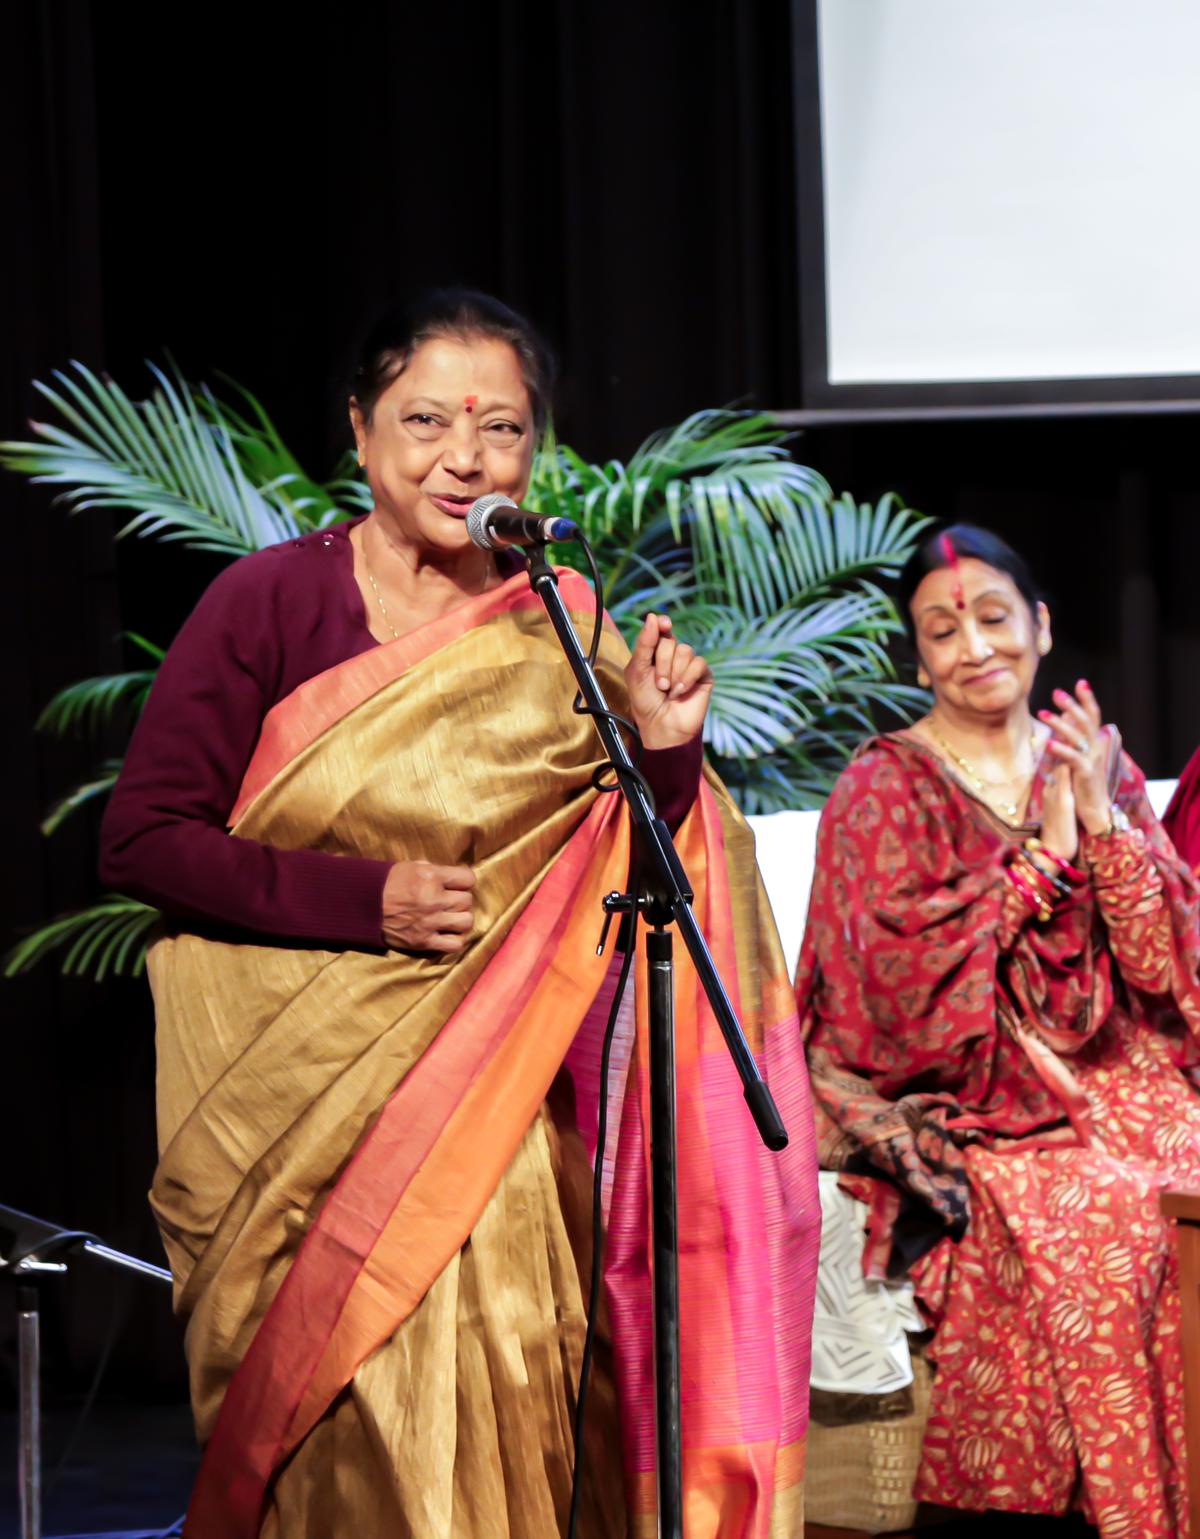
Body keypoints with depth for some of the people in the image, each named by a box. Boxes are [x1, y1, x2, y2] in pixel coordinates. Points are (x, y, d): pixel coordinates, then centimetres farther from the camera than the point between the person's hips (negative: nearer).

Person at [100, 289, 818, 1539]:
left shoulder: (560, 638, 6)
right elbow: (143, 837, -5)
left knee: (495, 1379, -10)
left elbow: (612, 897, 10)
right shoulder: (270, 603, -2)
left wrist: (664, 752, -7)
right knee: (365, 1410, -12)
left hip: (489, 1105, 2)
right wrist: (364, 900, -12)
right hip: (293, 1094, -2)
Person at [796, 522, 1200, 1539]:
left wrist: (1103, 819, -6)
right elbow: (908, 976, -10)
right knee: (1091, 1238, -32)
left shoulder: (1095, 764, 15)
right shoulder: (886, 789, 3)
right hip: (977, 1106, -3)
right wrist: (1044, 850, -7)